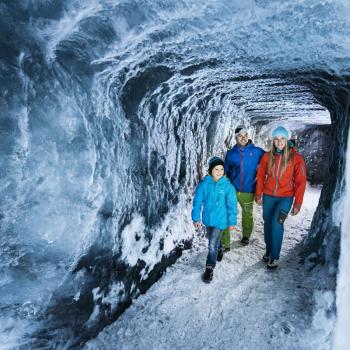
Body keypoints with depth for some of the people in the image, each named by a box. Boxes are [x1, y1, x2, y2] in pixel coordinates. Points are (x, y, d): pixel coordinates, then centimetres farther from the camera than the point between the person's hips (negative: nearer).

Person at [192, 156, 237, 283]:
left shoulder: (228, 186, -13)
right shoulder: (204, 184, -11)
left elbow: (232, 205, -7)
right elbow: (197, 202, -4)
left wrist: (232, 222, -3)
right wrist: (196, 218, -3)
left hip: (220, 220, -3)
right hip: (208, 219, 3)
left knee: (212, 245, -6)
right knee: (213, 242, 23)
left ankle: (209, 268, 11)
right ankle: (218, 251, 52)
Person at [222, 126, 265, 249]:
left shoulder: (257, 152, -3)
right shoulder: (230, 153, 2)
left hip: (248, 191, 0)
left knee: (247, 215, 17)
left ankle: (246, 236, 44)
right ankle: (224, 244, 8)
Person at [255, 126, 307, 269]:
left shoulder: (296, 158, -8)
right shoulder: (267, 156, -2)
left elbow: (300, 182, -5)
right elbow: (260, 176, 8)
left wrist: (297, 203, -6)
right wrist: (258, 194, 9)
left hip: (285, 197, -3)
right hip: (268, 196, 3)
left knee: (276, 224, -13)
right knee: (268, 223, 10)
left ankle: (275, 256, 5)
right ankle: (269, 249, 32)